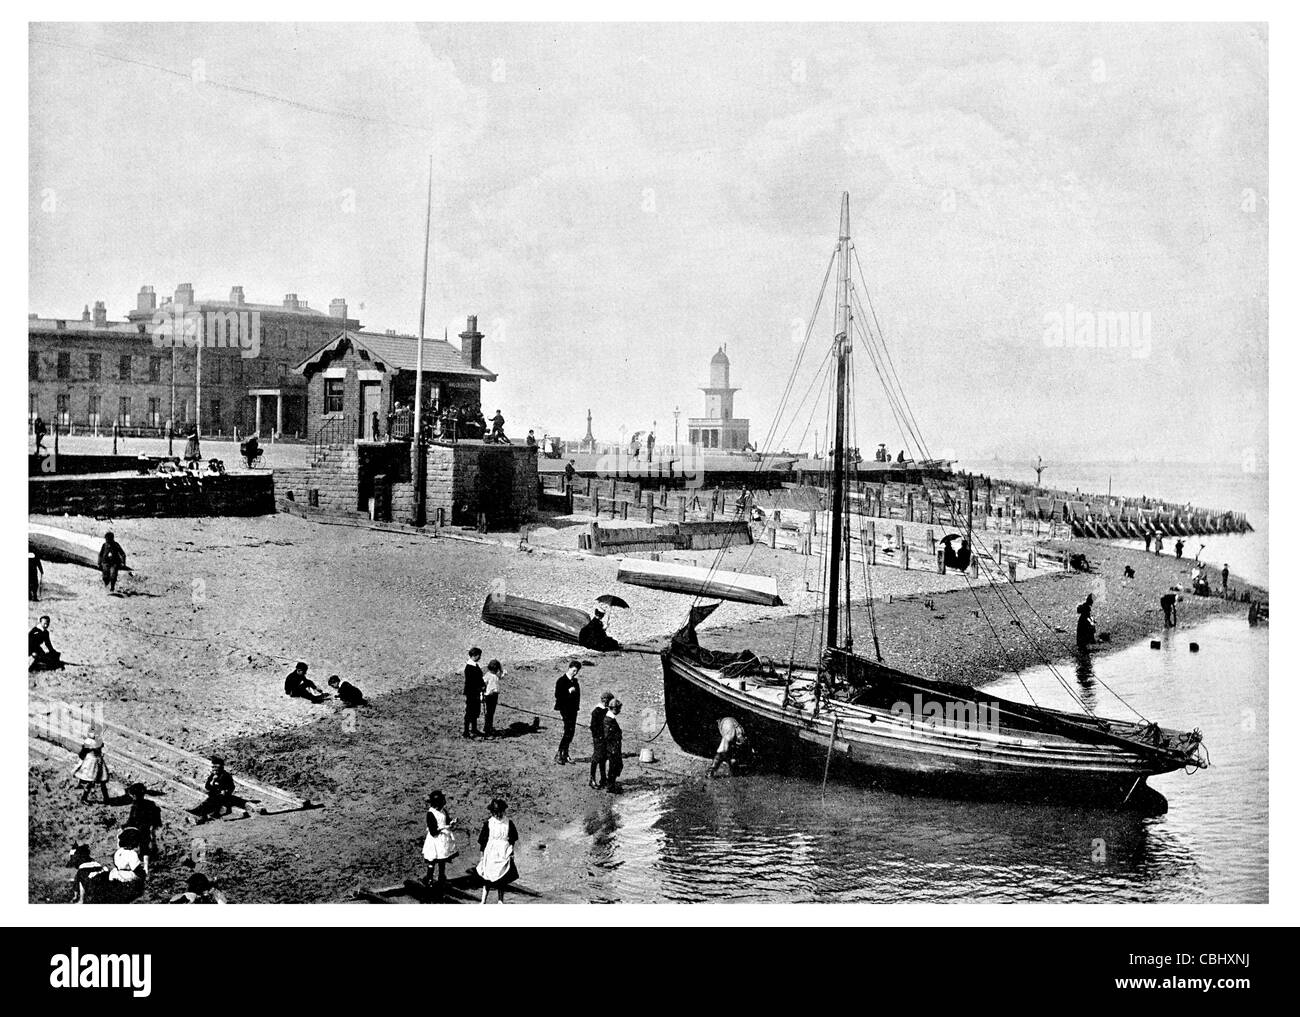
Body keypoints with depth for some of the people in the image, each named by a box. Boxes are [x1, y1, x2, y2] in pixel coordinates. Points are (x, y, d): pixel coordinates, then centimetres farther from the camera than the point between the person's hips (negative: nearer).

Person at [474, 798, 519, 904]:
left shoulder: (508, 823, -1)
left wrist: (512, 853, 6)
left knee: (503, 879, 6)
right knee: (488, 879, 2)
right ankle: (483, 901, 7)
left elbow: (513, 839, 8)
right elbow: (482, 840, 1)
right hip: (490, 854, -1)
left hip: (504, 855, 1)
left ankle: (500, 900, 15)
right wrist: (482, 853, -1)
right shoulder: (488, 823, -4)